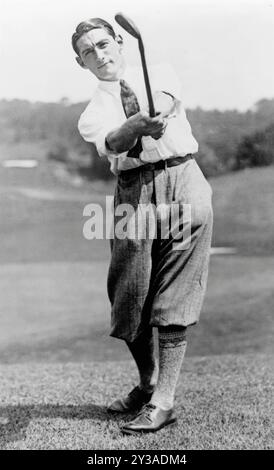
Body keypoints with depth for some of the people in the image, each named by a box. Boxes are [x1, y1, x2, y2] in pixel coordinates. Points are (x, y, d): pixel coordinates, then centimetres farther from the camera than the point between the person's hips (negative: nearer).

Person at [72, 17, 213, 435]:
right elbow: (110, 143, -12)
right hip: (133, 192, 2)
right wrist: (139, 125, -33)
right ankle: (147, 383, 27)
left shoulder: (160, 73, 15)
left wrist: (156, 113, -33)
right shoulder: (92, 114, 12)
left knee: (174, 300, -5)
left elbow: (166, 99, -10)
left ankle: (163, 401, 0)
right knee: (129, 296, 4)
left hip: (183, 180, -1)